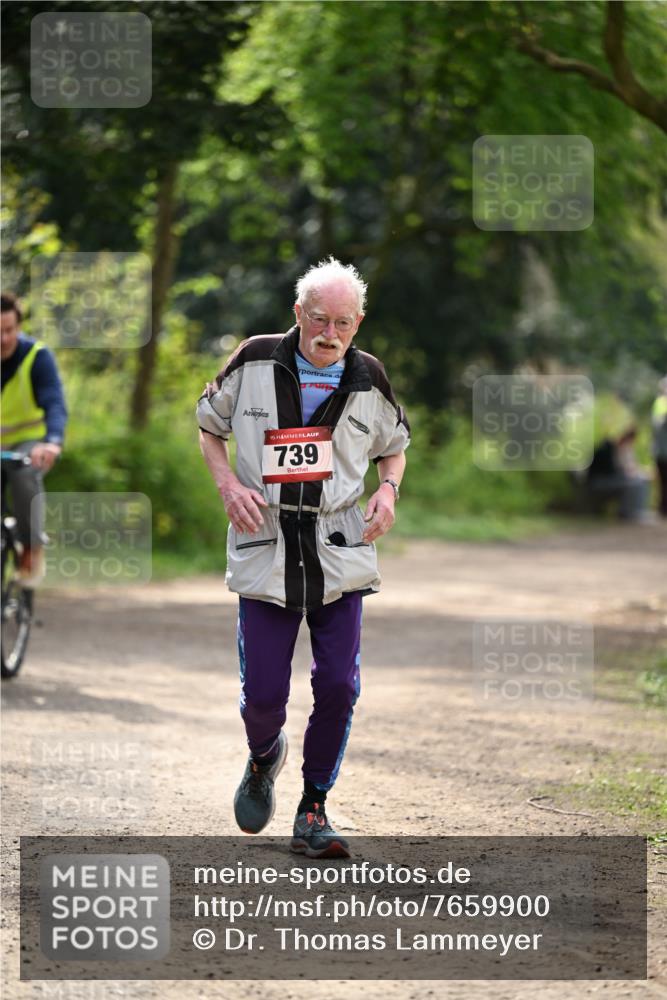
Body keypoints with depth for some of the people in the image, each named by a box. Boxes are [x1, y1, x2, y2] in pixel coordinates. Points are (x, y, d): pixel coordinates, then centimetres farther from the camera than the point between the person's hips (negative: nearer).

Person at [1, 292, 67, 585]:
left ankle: (32, 548, -17)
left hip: (29, 442, -2)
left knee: (24, 473, -35)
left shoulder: (36, 357, -16)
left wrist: (53, 442, -49)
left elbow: (55, 404, -28)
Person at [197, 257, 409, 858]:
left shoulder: (368, 380, 4)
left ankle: (313, 812, 11)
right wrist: (228, 485, -4)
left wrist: (388, 490, 0)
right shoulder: (255, 363, -1)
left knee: (338, 686, -5)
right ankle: (264, 758, 33)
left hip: (341, 555, 1)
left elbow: (394, 445, 21)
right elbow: (209, 426, 13)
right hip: (265, 554, -1)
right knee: (263, 694, -4)